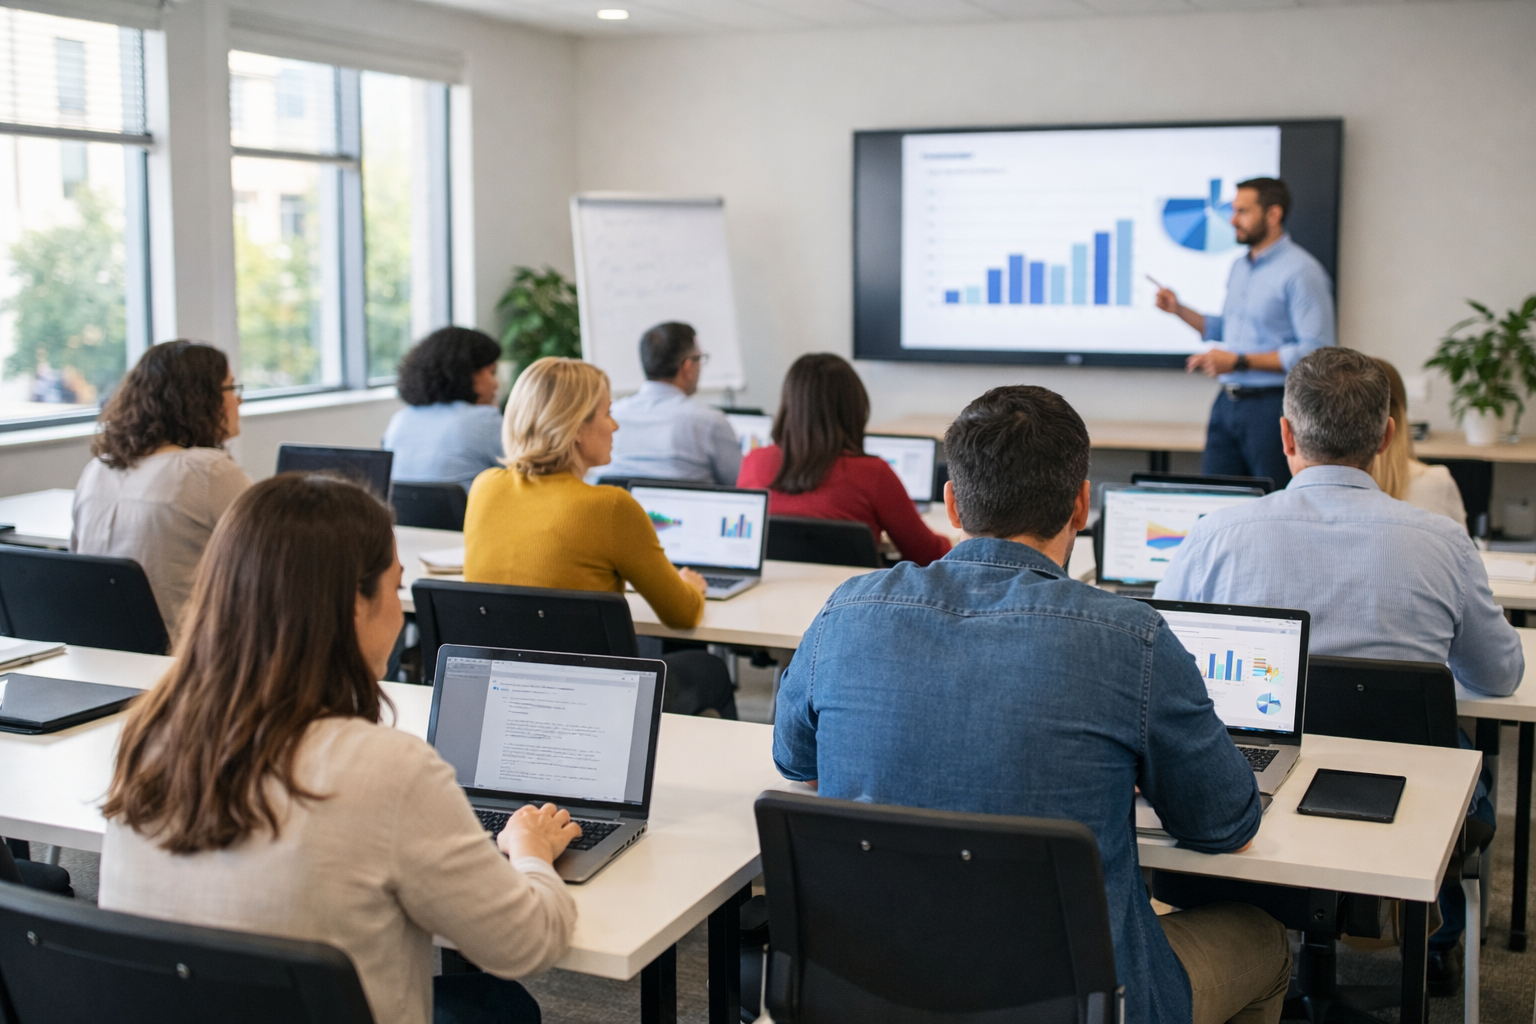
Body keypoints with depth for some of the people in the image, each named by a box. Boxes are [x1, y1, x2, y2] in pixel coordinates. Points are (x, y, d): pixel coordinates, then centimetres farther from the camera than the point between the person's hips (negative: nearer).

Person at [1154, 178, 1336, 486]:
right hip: (1228, 402, 8)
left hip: (1272, 404, -8)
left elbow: (1315, 351, -18)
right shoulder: (1240, 268, 17)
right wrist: (1179, 310, 14)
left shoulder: (1301, 272, -11)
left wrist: (1240, 362, -19)